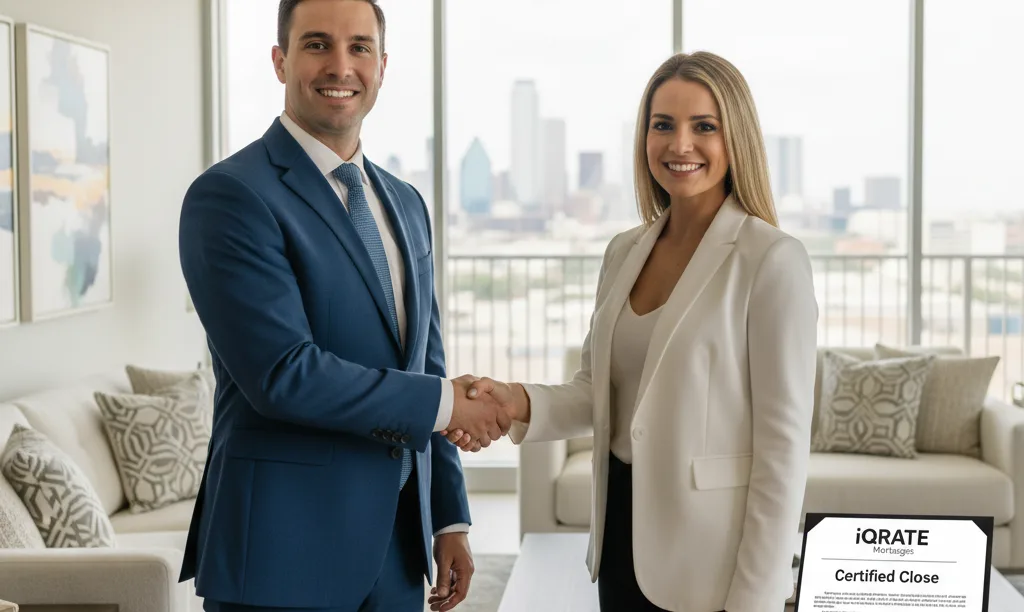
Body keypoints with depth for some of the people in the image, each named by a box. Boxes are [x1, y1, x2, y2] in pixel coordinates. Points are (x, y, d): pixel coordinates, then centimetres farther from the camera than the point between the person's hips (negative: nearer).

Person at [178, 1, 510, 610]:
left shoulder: (405, 203, 12)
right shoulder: (228, 195, -12)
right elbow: (283, 374, -20)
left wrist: (451, 517, 12)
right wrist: (444, 403, -13)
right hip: (283, 552, -6)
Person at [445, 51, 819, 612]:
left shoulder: (772, 260, -14)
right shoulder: (624, 252, 6)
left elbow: (784, 444, -15)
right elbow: (597, 393, 10)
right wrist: (522, 404, -11)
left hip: (709, 551, -6)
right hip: (623, 529, 6)